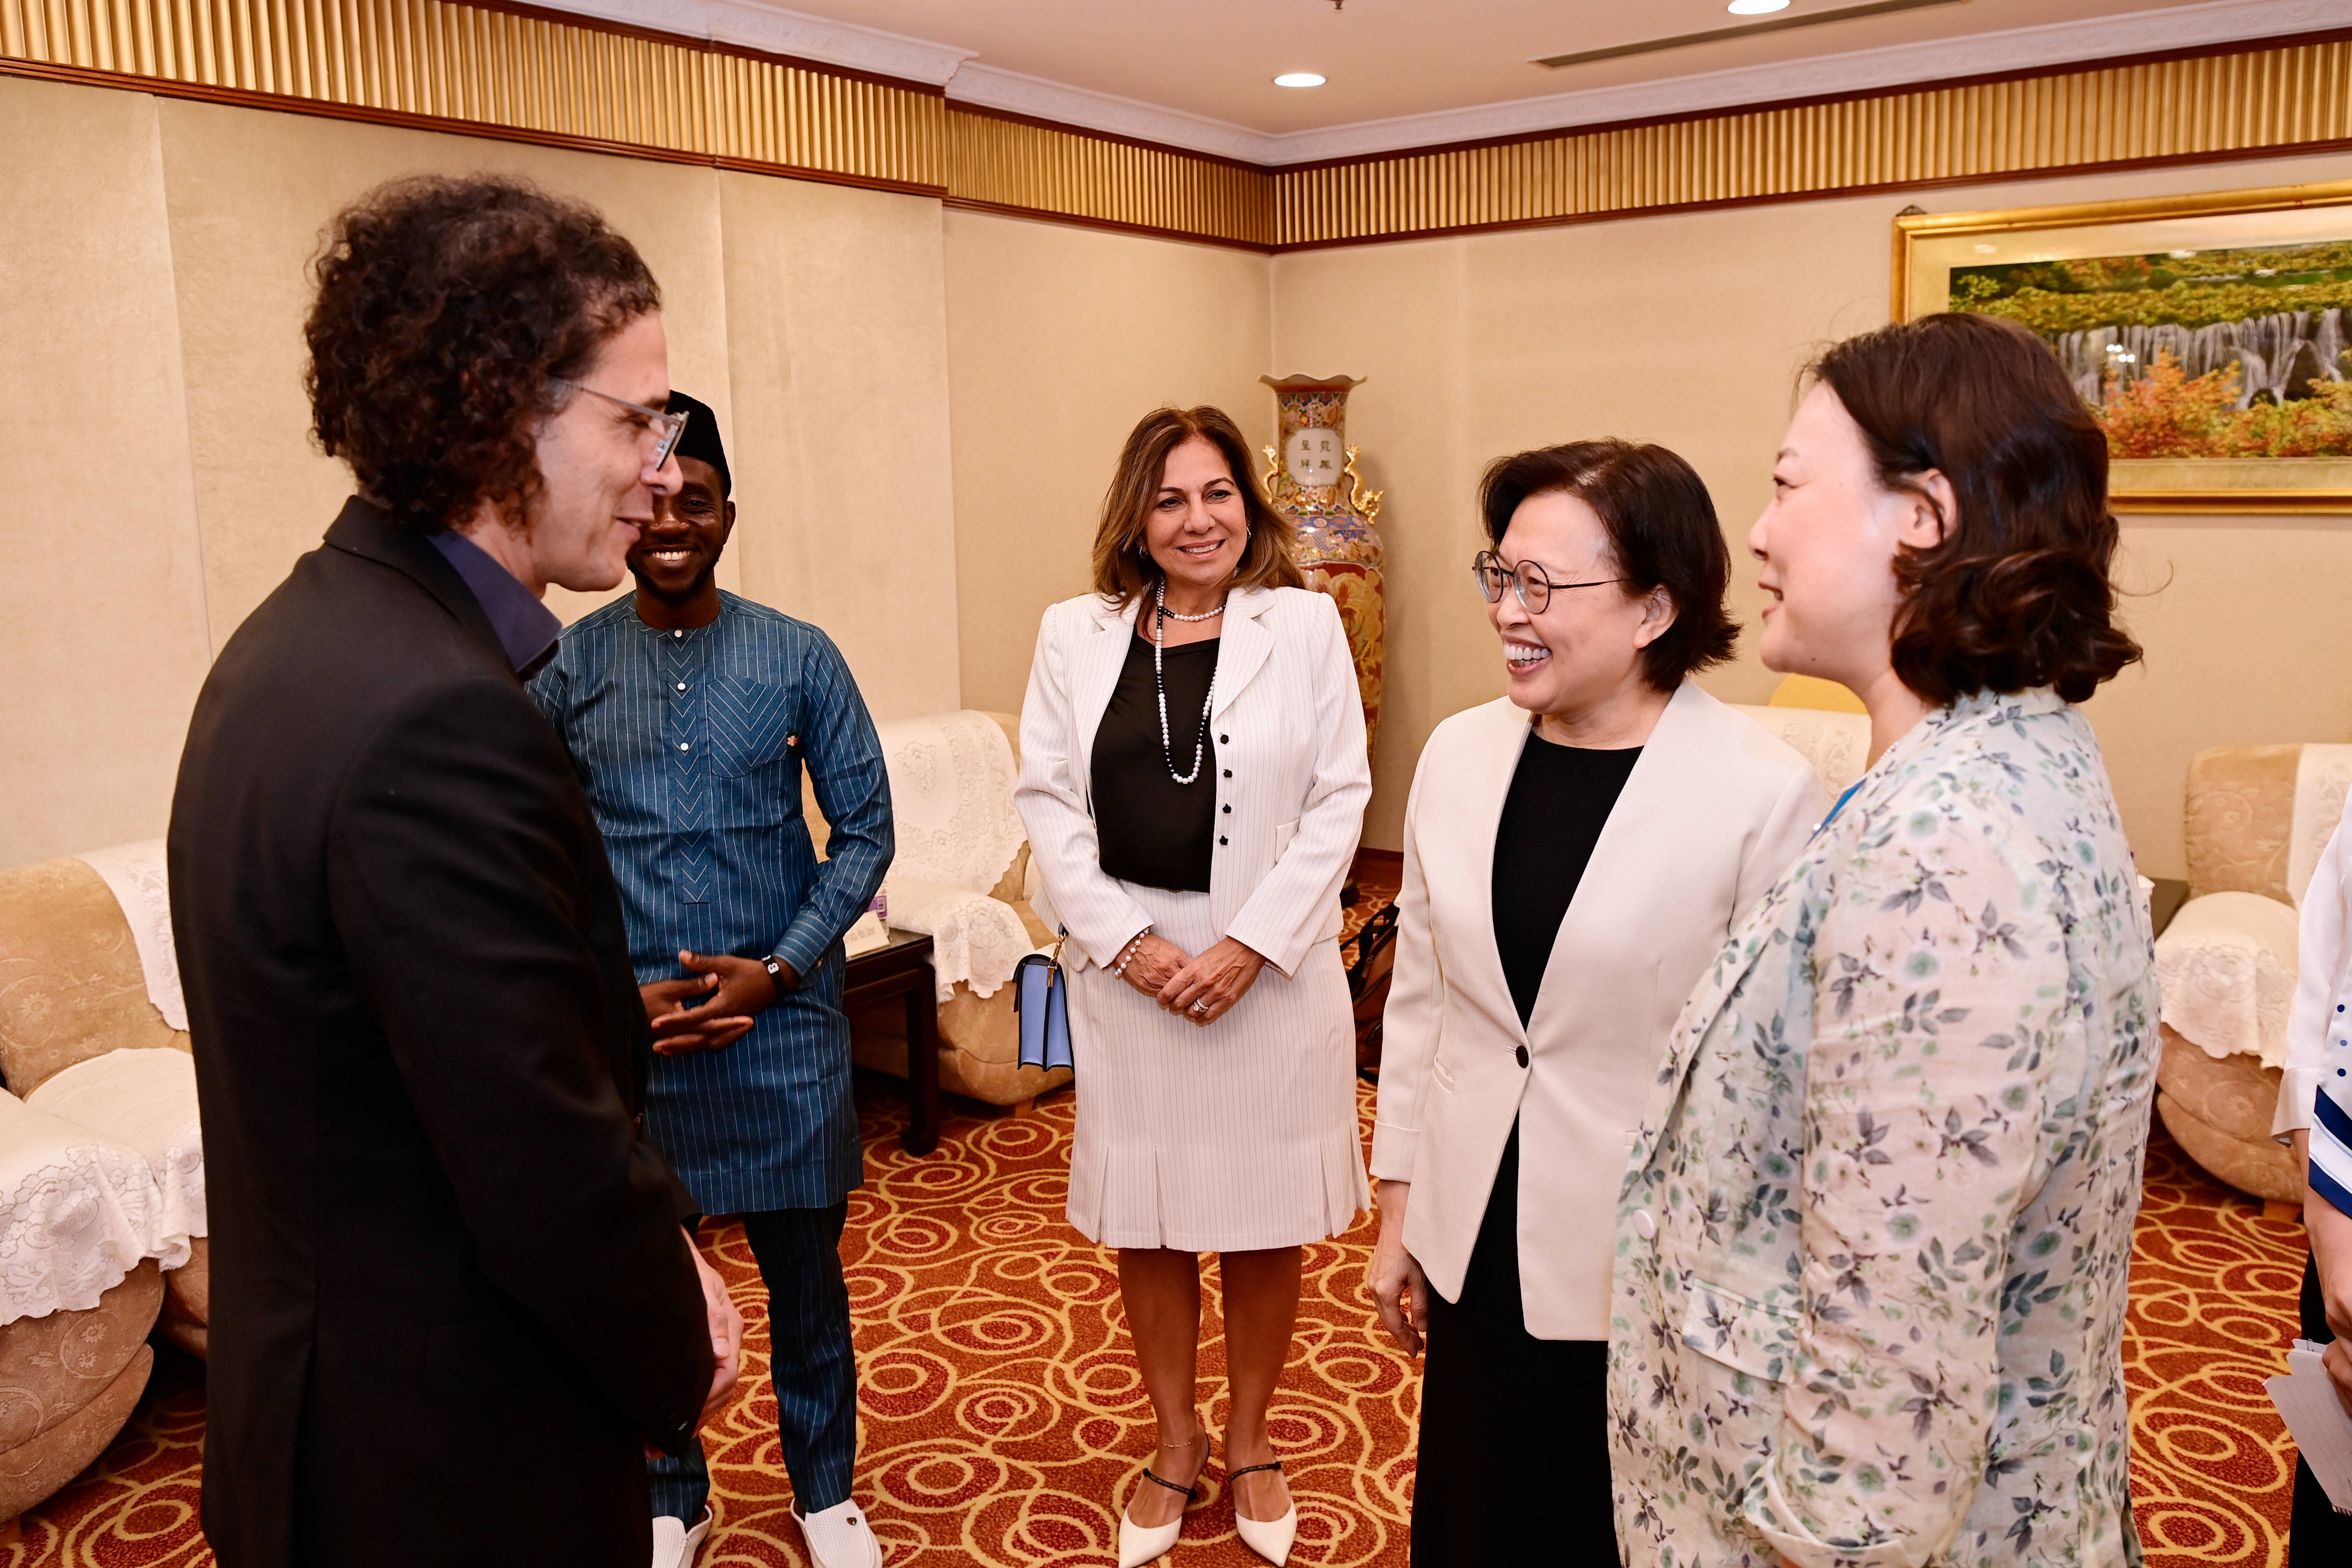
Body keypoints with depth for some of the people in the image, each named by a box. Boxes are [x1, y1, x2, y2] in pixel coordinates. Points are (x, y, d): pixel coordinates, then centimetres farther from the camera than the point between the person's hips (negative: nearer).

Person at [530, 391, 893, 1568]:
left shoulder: (799, 658, -3)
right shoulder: (564, 668, -1)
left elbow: (865, 826, -1)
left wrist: (778, 968, -10)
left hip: (783, 1025, 0)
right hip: (626, 1030, 1)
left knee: (805, 1273, 12)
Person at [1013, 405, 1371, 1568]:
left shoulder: (1304, 623, 0)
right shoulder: (1076, 634, 4)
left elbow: (1338, 799, -4)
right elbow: (1047, 799, 1)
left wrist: (1250, 944, -12)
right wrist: (1126, 941, -10)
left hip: (1270, 967, -1)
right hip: (1126, 964, 2)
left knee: (1263, 1218, 10)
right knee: (1144, 1217, 11)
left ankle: (1250, 1442, 33)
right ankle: (1175, 1445, 32)